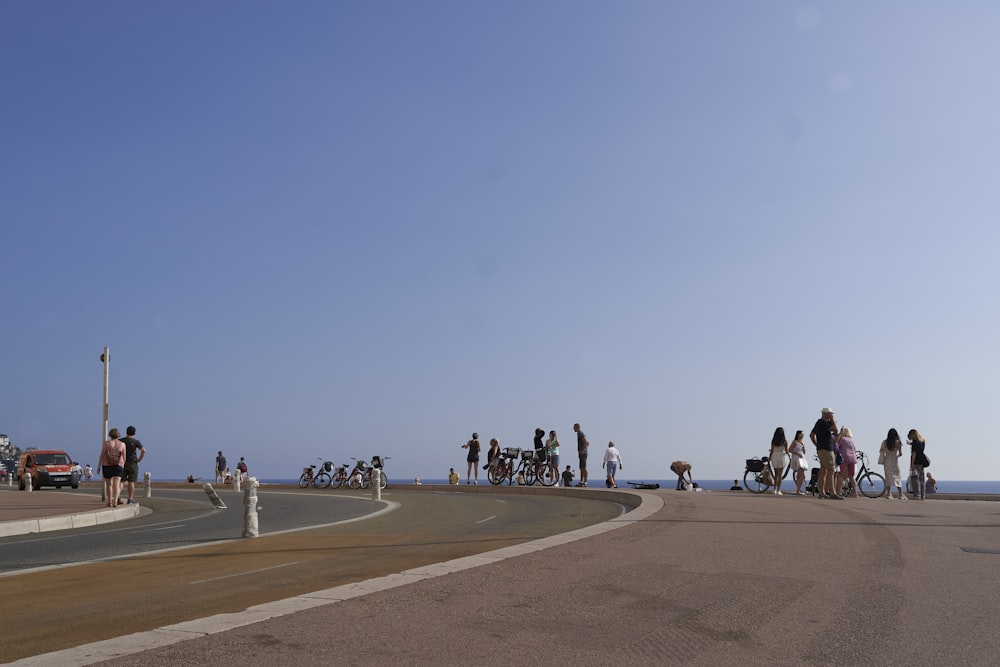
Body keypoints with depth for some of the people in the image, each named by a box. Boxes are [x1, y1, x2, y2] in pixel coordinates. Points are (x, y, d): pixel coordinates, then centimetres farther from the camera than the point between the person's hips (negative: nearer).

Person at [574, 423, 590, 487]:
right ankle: (581, 481, 15)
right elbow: (588, 442, 27)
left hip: (582, 453, -11)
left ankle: (585, 482, -11)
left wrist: (582, 450, -21)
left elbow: (586, 441, -24)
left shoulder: (580, 433, -11)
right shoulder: (581, 433, 20)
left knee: (584, 467, -10)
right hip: (582, 453, 11)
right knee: (581, 468, 12)